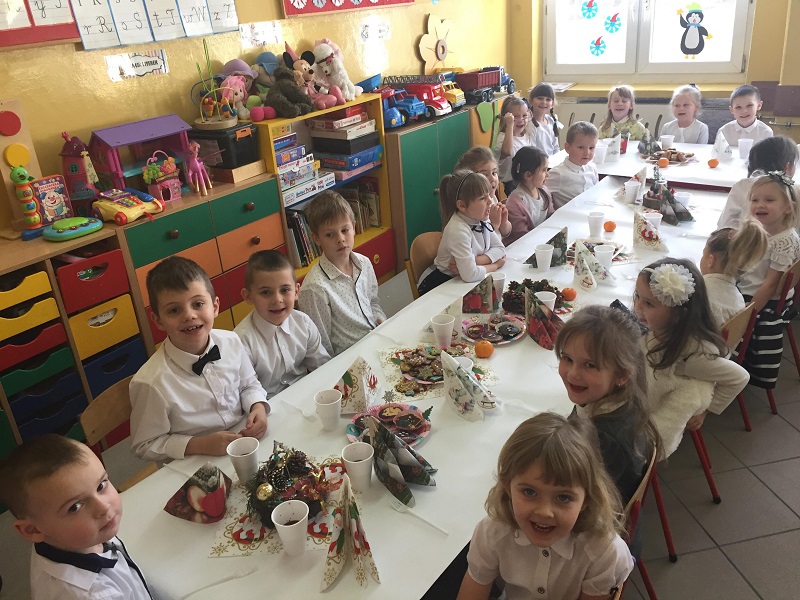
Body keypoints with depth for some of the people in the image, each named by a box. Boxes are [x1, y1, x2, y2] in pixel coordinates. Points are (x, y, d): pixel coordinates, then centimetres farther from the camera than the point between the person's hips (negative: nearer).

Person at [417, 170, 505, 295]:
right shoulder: (458, 230, -28)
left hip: (458, 281, 7)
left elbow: (500, 248, -3)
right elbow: (470, 275, -33)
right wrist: (494, 265, -14)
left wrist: (472, 262, -19)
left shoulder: (482, 219, -5)